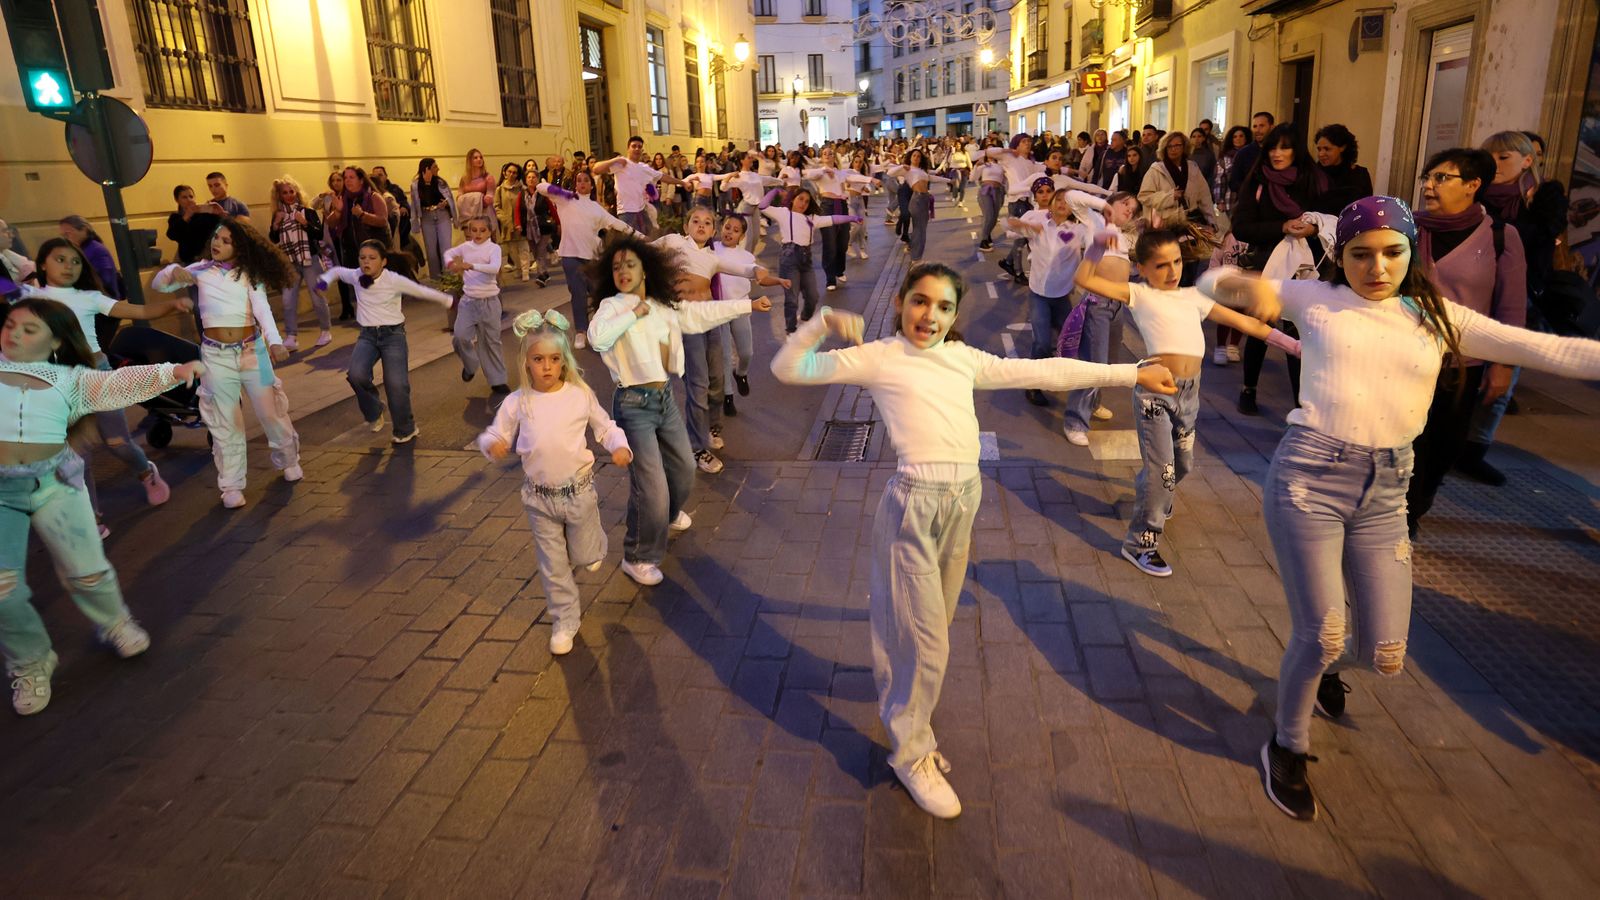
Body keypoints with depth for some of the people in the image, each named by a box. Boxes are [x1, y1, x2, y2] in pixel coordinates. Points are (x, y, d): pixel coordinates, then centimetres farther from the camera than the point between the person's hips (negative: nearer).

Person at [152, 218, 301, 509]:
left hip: (251, 350, -1)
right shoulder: (201, 269, 5)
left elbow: (262, 309, -13)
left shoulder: (250, 274, 1)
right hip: (216, 354, 1)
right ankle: (232, 485, 13)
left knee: (270, 411, 7)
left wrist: (274, 341, -30)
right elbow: (158, 284, 9)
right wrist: (173, 271, -14)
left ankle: (289, 461, 31)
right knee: (225, 422, 6)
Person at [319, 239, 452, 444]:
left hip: (393, 334, -3)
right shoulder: (356, 277, 0)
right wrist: (326, 280, 2)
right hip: (367, 335, 4)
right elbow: (337, 270, 21)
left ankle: (406, 429, 11)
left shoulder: (394, 280, -13)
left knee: (396, 383, -12)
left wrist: (447, 300, 4)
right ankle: (374, 414, 7)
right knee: (356, 375, -21)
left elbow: (421, 291, -4)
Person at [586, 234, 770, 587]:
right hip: (634, 404, -7)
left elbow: (704, 313, 18)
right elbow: (596, 336, -33)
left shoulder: (664, 305, 6)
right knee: (651, 487, -9)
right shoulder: (612, 306, -12)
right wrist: (635, 312, -23)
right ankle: (638, 558, 11)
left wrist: (749, 305, 23)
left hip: (666, 398, 7)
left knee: (684, 468, 24)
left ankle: (670, 514, 56)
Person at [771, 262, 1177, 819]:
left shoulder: (964, 359, 12)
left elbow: (1042, 372, 15)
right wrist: (824, 322, -18)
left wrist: (1131, 373, 17)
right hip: (914, 503, -6)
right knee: (924, 638, 1)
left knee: (933, 626, 20)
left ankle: (906, 714, 46)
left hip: (963, 500, 6)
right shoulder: (878, 359, -2)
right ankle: (911, 753, 22)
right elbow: (787, 369, -4)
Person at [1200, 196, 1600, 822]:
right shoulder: (1316, 301, 4)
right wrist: (1249, 286, -19)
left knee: (1385, 657, 5)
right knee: (1320, 638, -5)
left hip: (1385, 492, 3)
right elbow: (1212, 282, 4)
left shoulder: (1438, 319, 9)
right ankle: (1287, 749, 25)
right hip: (1309, 475, -3)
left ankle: (1323, 661, 45)